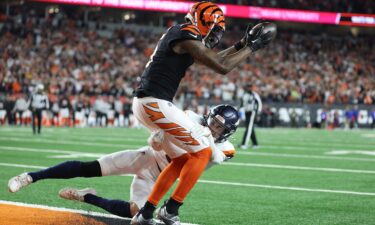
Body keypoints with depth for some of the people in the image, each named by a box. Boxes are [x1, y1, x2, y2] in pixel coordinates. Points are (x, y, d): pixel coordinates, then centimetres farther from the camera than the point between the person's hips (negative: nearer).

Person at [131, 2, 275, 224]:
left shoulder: (179, 34, 17)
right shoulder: (187, 38, -13)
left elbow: (213, 59, 28)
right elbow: (222, 67, -15)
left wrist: (242, 44, 21)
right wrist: (251, 47, -4)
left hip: (145, 103, 10)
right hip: (156, 103, -10)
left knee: (182, 159, 17)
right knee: (202, 151, -2)